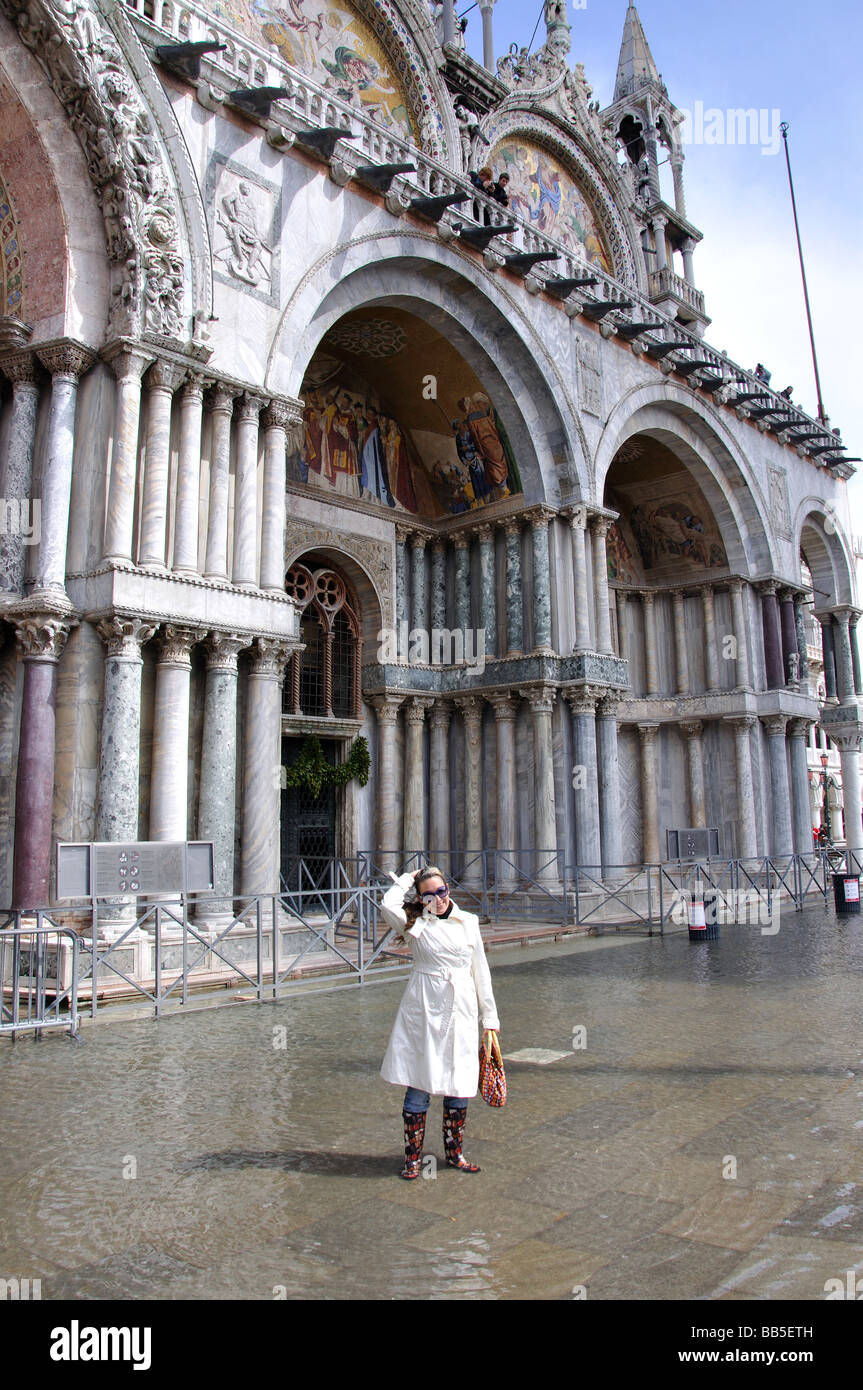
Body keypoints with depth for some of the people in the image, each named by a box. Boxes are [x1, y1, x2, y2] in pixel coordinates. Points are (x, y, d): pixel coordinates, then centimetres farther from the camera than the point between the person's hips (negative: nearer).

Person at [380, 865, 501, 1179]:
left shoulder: (468, 922, 9)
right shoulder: (415, 924, 0)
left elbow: (480, 970, 13)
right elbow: (389, 903, -21)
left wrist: (489, 1017, 12)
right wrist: (408, 880, -4)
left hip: (461, 1012, 3)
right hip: (423, 1012, -3)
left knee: (459, 1086, 9)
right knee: (418, 1086, 2)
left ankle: (454, 1153, 27)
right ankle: (413, 1158, 17)